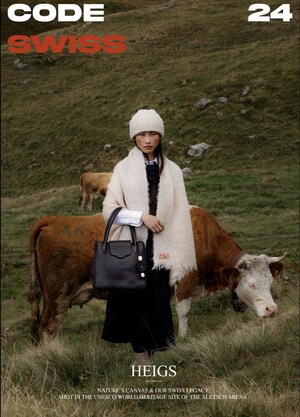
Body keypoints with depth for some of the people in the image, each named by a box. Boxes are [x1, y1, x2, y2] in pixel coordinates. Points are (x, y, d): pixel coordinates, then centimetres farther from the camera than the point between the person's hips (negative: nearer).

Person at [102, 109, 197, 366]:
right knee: (135, 304, -1)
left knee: (158, 303, -2)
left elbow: (180, 215, 3)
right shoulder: (123, 168, 5)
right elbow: (109, 209, -1)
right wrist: (142, 216, -15)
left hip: (160, 249, 1)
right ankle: (142, 361, 7)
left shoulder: (172, 170, 6)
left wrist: (178, 258, -5)